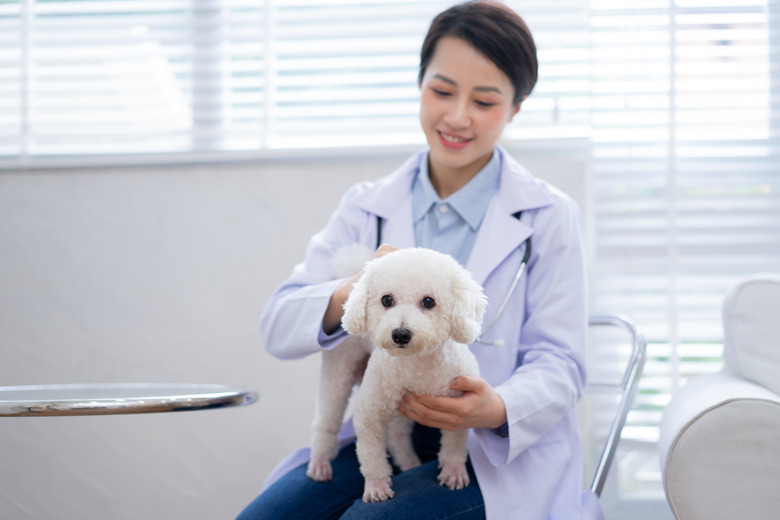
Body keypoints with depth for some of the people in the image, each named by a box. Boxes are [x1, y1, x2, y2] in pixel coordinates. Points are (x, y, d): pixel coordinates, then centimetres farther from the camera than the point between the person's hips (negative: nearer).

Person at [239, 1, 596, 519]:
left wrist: (497, 408, -27)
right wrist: (351, 293, -24)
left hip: (501, 456, -3)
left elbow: (559, 364, -4)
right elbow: (278, 326, -1)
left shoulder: (550, 217, 0)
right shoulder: (366, 207, 8)